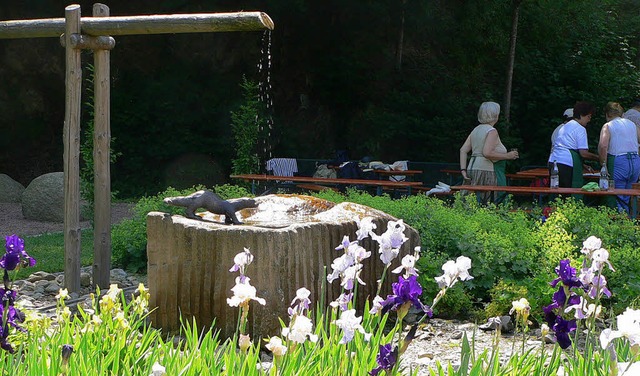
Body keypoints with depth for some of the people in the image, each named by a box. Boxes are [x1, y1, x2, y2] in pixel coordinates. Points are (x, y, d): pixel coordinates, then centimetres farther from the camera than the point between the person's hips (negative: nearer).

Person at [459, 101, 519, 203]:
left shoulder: (476, 130, 16)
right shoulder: (492, 131, -9)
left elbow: (463, 150, 11)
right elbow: (487, 153, -21)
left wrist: (463, 170, 8)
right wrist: (507, 156, -11)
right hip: (485, 171, -9)